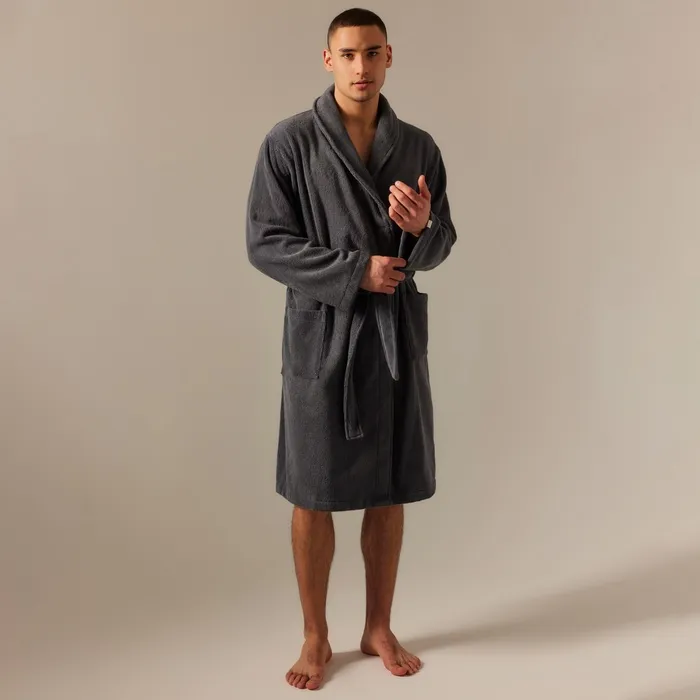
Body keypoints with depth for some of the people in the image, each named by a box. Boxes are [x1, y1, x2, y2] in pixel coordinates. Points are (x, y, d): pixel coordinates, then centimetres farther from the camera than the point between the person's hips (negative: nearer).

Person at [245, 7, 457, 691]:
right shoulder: (289, 142, -5)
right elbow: (265, 244, -8)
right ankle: (316, 637, 26)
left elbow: (440, 248, 8)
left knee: (389, 493, 11)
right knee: (314, 497, 6)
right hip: (321, 336, -3)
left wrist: (421, 227, -15)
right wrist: (354, 272, -16)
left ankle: (379, 629, 30)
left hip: (398, 336, 3)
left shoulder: (419, 147, 5)